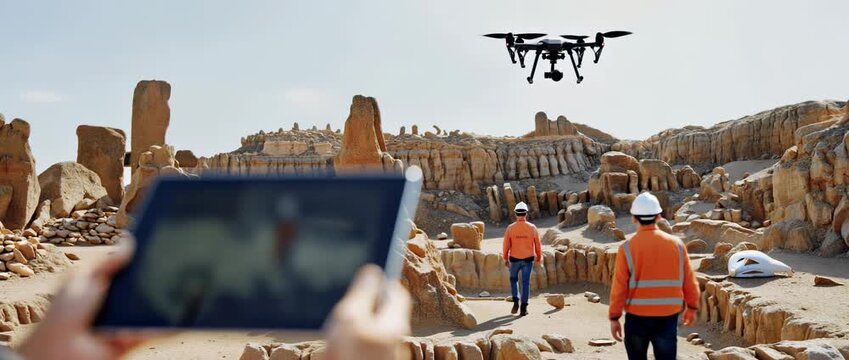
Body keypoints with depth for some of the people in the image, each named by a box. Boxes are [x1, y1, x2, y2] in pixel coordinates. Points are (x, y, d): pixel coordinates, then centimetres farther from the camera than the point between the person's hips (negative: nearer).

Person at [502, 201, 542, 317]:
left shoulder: (510, 228, -9)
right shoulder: (532, 228, -6)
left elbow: (506, 245, -6)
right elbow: (537, 245, 0)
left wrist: (505, 259, 5)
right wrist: (539, 258, 13)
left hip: (514, 259, 0)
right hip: (528, 259, 0)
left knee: (513, 279, 21)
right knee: (526, 282, 7)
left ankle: (516, 301, 5)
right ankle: (524, 308, 5)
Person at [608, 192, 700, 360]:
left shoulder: (627, 248, -9)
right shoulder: (676, 244, -2)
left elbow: (619, 286, -9)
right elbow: (689, 281, 4)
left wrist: (614, 317, -2)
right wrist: (692, 307, 18)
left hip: (637, 316, -1)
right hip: (668, 316, 1)